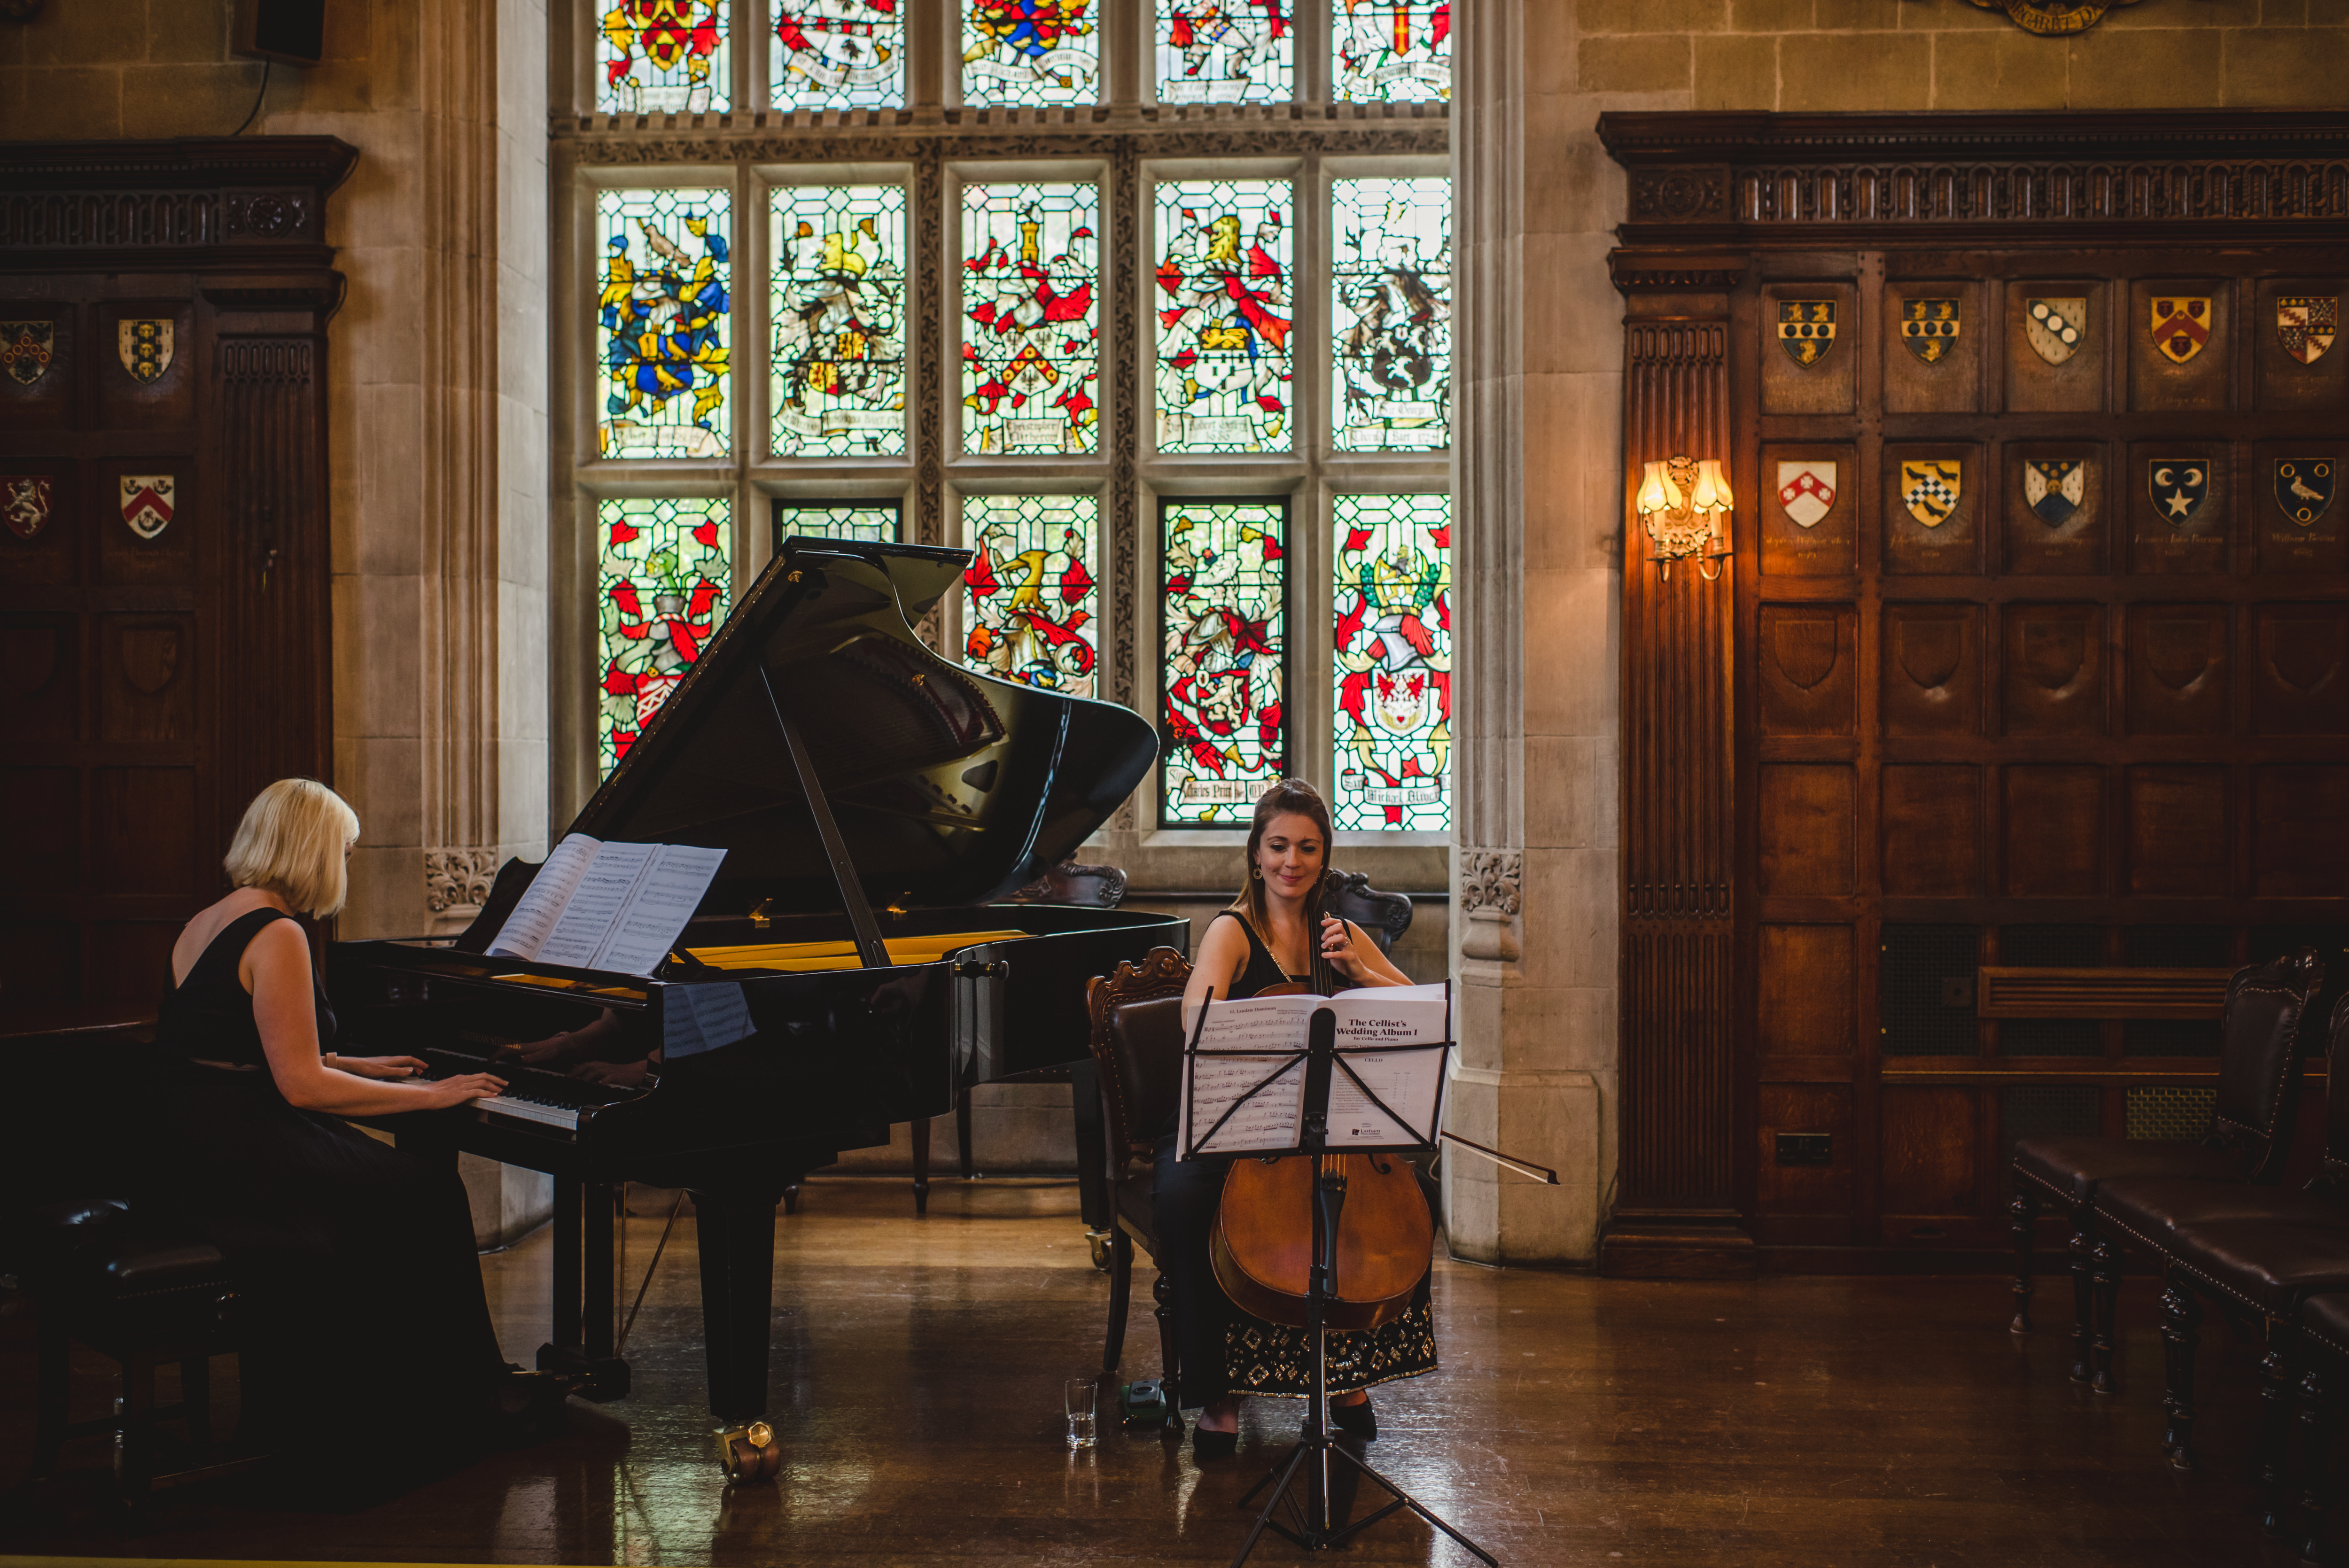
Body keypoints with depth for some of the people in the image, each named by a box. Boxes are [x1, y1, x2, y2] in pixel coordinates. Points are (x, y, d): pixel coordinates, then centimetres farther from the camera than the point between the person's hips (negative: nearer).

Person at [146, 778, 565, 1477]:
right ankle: (463, 1403, 16)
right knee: (427, 1196, 3)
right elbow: (302, 1085, -20)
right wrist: (427, 1095, -11)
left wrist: (360, 1068, 29)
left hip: (183, 1154, 10)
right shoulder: (277, 935, -16)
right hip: (236, 1165, -10)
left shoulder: (206, 925, 14)